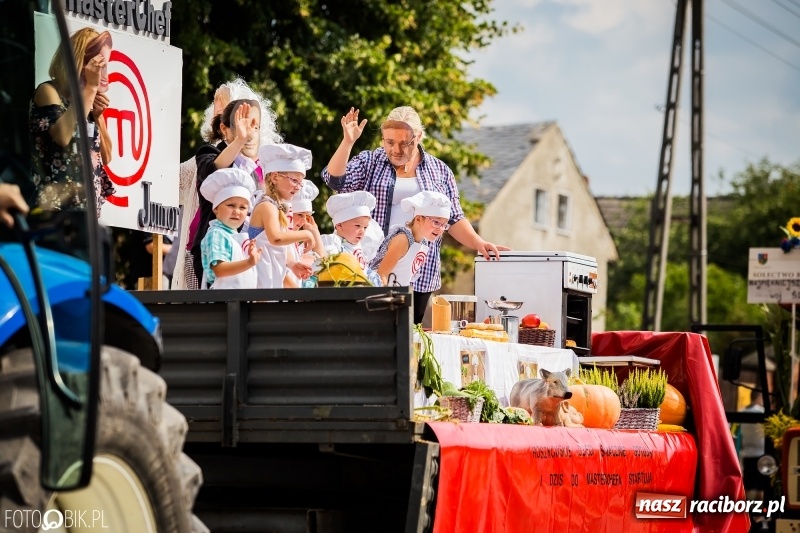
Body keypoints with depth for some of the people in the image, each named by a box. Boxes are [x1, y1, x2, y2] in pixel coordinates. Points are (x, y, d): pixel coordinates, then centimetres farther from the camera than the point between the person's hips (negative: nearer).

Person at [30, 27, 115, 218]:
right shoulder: (48, 91, -4)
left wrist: (98, 116, 2)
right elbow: (63, 136, -24)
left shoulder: (89, 101, 16)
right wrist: (90, 88, -17)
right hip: (57, 204, -7)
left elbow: (105, 158, 17)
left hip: (87, 206, 7)